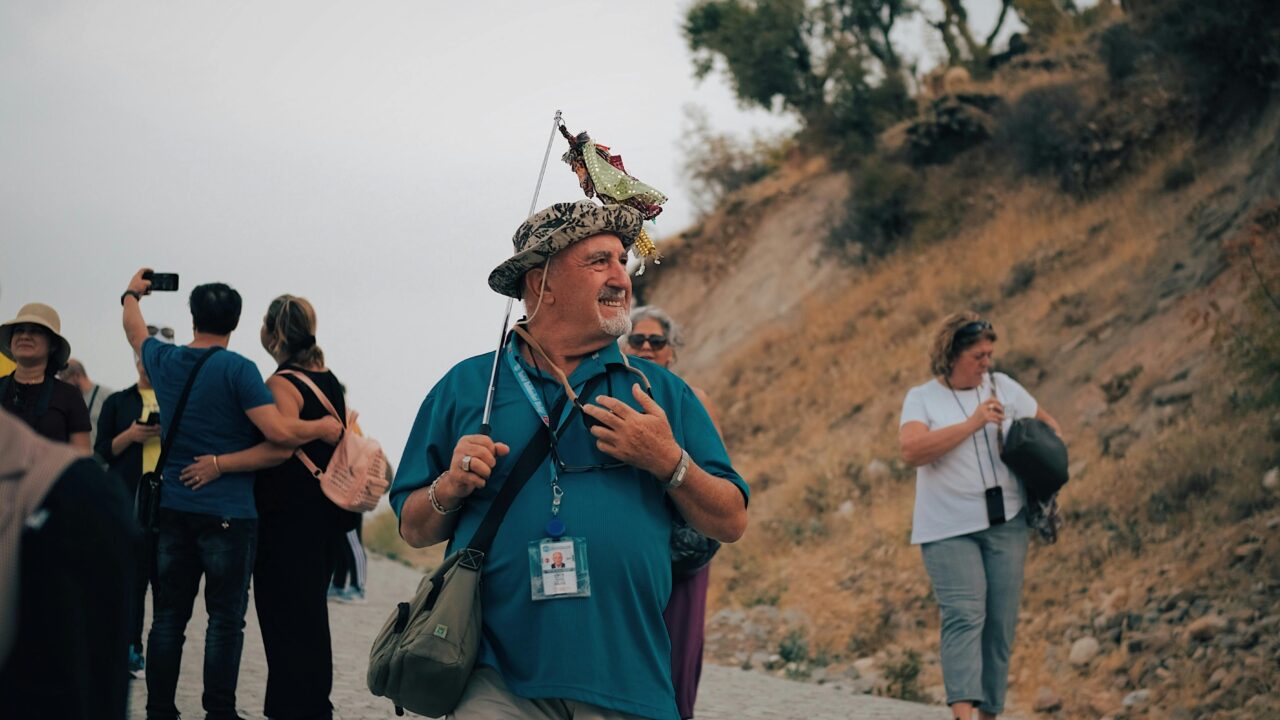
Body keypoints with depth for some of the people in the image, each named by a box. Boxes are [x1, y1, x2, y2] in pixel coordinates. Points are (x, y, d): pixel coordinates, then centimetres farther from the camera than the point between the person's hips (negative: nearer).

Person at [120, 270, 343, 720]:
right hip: (229, 513, -5)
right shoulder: (238, 370, -10)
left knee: (169, 616, 8)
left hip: (173, 510, 5)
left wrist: (132, 294, 48)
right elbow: (279, 431, -18)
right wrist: (323, 428, -1)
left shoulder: (164, 361, 6)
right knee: (225, 619, 0)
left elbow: (135, 330, 29)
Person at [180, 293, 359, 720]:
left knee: (284, 618, -4)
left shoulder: (281, 385, -16)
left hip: (287, 518, -9)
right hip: (323, 515, 9)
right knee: (310, 616, 15)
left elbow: (280, 448, -28)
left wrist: (220, 465, -26)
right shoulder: (330, 381, 11)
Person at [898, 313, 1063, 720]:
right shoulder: (921, 399, 0)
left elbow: (1046, 423, 22)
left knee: (1001, 621, 3)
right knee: (963, 615, -18)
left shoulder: (1004, 387, 10)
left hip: (1006, 522, 4)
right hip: (948, 528, -4)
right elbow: (912, 450, -18)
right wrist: (973, 423, -19)